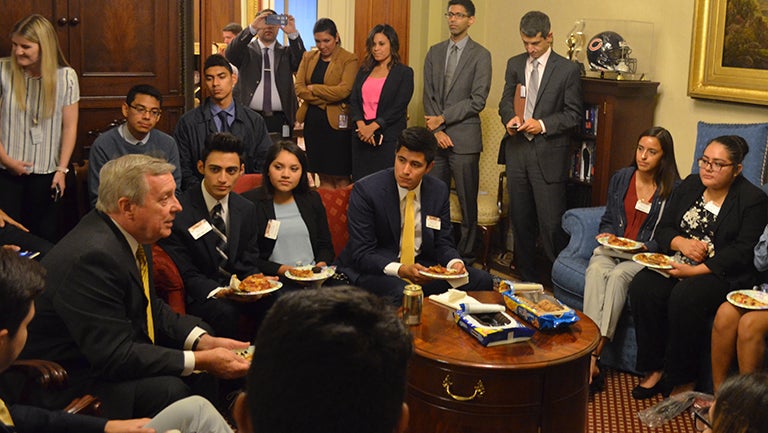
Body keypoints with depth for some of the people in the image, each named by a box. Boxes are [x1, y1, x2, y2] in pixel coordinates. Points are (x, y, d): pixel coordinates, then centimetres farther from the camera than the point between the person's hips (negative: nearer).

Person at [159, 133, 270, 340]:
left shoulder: (247, 209, 9)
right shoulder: (178, 212, -8)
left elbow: (250, 264, 10)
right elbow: (186, 274, -8)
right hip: (200, 294, -4)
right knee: (226, 312, -37)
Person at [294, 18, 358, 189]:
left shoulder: (349, 59, -4)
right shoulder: (308, 57, 11)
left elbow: (343, 90, -17)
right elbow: (299, 88, 1)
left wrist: (313, 88, -7)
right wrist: (325, 100, -10)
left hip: (337, 122, -5)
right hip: (313, 121, 5)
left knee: (340, 178, -1)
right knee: (324, 177, 9)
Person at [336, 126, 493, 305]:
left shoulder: (439, 191, 2)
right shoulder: (365, 190, -13)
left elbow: (443, 243, 8)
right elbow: (362, 254, -15)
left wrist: (454, 262, -16)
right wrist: (400, 270, -31)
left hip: (420, 266, 5)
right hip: (376, 270, -5)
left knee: (482, 280, -12)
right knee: (402, 294, -38)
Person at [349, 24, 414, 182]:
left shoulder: (404, 73, 0)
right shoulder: (364, 70, 15)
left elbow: (398, 108, -8)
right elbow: (353, 101, 8)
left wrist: (373, 127, -15)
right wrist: (361, 126, -9)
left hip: (389, 138, -4)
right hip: (361, 137, 5)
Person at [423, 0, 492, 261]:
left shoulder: (480, 55, -1)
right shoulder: (434, 52, 13)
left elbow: (478, 100, -8)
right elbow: (428, 94, 9)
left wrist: (443, 119, -10)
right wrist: (437, 130, -4)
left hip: (464, 138, -4)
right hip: (436, 137, 4)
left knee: (467, 201, 1)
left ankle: (466, 255, 12)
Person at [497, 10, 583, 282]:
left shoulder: (567, 70, -3)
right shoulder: (514, 64, 11)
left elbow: (573, 115, -3)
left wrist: (543, 125, -16)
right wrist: (510, 117, -5)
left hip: (549, 154, -5)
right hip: (517, 150, 5)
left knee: (551, 223, -7)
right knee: (520, 219, 12)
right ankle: (527, 278, 24)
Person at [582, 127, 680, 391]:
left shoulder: (673, 188, -1)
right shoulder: (621, 178, 12)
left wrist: (645, 248, -16)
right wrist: (607, 235, -1)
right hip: (613, 248, 3)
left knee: (618, 275, -35)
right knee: (596, 269, -31)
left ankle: (593, 355, -38)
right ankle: (590, 345, -42)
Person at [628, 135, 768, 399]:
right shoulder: (690, 185, 12)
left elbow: (742, 251, -14)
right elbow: (663, 229, 12)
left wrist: (694, 271, -21)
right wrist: (681, 243, -12)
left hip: (724, 275, -5)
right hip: (677, 264, 5)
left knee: (685, 297, -34)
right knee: (642, 288, -24)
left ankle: (682, 380, -17)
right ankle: (655, 369, -12)